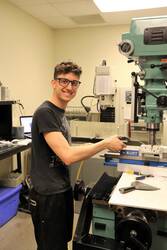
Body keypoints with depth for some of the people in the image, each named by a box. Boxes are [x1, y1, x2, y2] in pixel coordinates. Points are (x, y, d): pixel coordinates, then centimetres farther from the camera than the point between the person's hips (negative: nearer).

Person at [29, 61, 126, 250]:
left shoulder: (60, 112, 9)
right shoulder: (45, 112, -20)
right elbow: (67, 156, -27)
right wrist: (105, 143, -19)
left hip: (63, 190, 9)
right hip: (48, 195, -9)